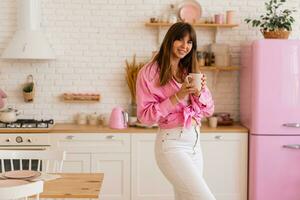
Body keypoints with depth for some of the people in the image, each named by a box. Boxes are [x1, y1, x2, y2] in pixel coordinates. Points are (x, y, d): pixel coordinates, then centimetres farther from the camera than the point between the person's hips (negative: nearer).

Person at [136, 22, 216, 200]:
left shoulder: (190, 72, 13)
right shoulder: (149, 72, -6)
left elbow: (209, 110, 12)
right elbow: (145, 116, -10)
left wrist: (199, 93, -9)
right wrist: (178, 97, -18)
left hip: (195, 141, 7)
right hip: (171, 143, -7)